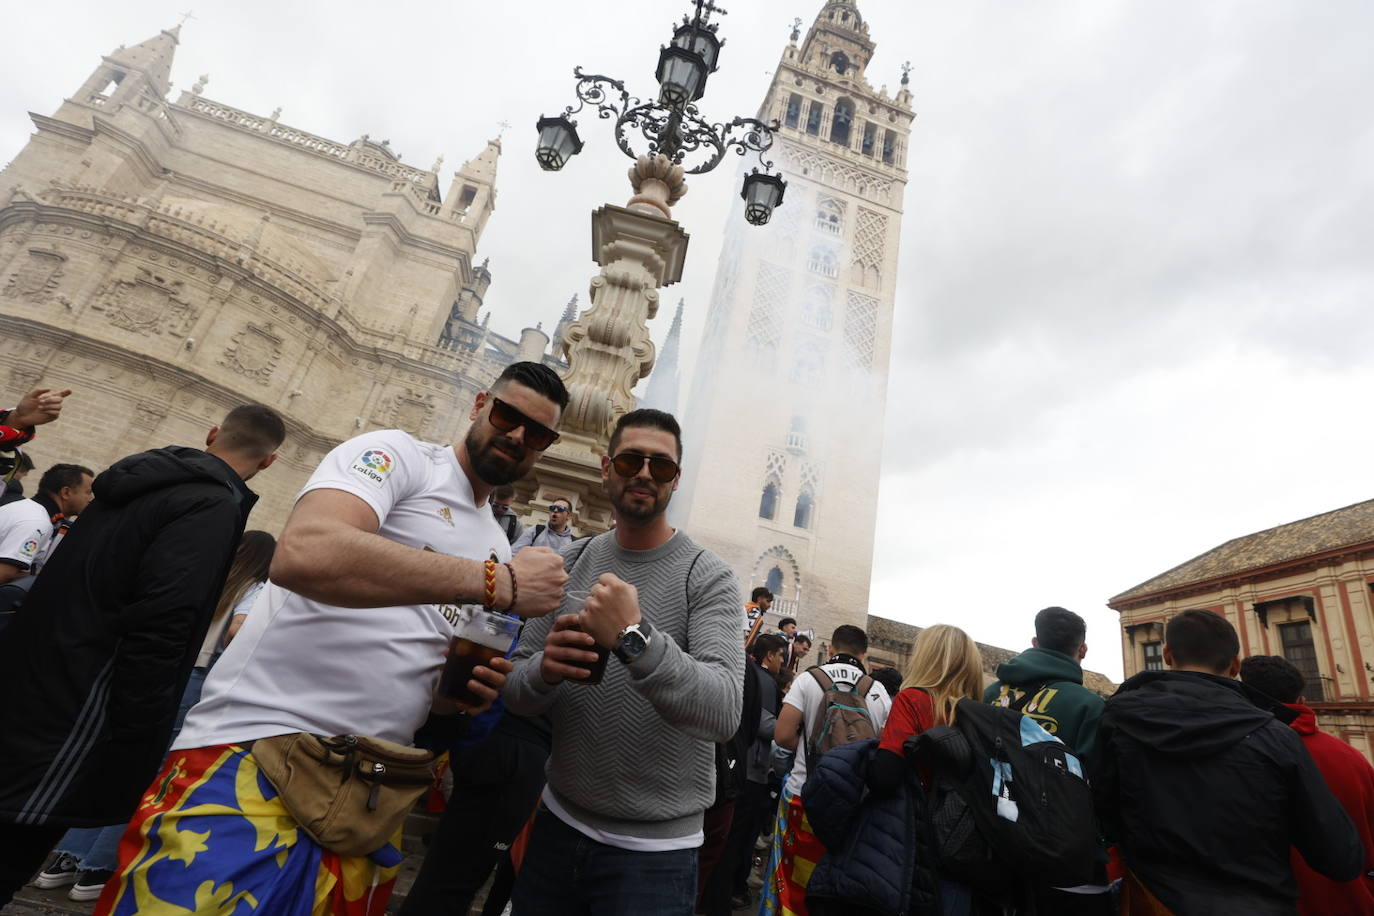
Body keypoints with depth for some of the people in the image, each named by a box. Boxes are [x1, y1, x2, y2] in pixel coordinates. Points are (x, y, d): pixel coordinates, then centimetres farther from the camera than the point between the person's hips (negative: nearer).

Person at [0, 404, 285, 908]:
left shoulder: (141, 477, 9)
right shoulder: (214, 506, -19)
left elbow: (88, 588, 16)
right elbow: (156, 633, -25)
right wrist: (135, 751, -17)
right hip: (70, 710, -9)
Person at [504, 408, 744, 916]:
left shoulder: (708, 577, -14)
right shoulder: (572, 564, -1)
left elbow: (724, 712, -25)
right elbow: (516, 692, 0)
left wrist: (635, 638, -39)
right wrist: (545, 669, -23)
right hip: (557, 822, 4)